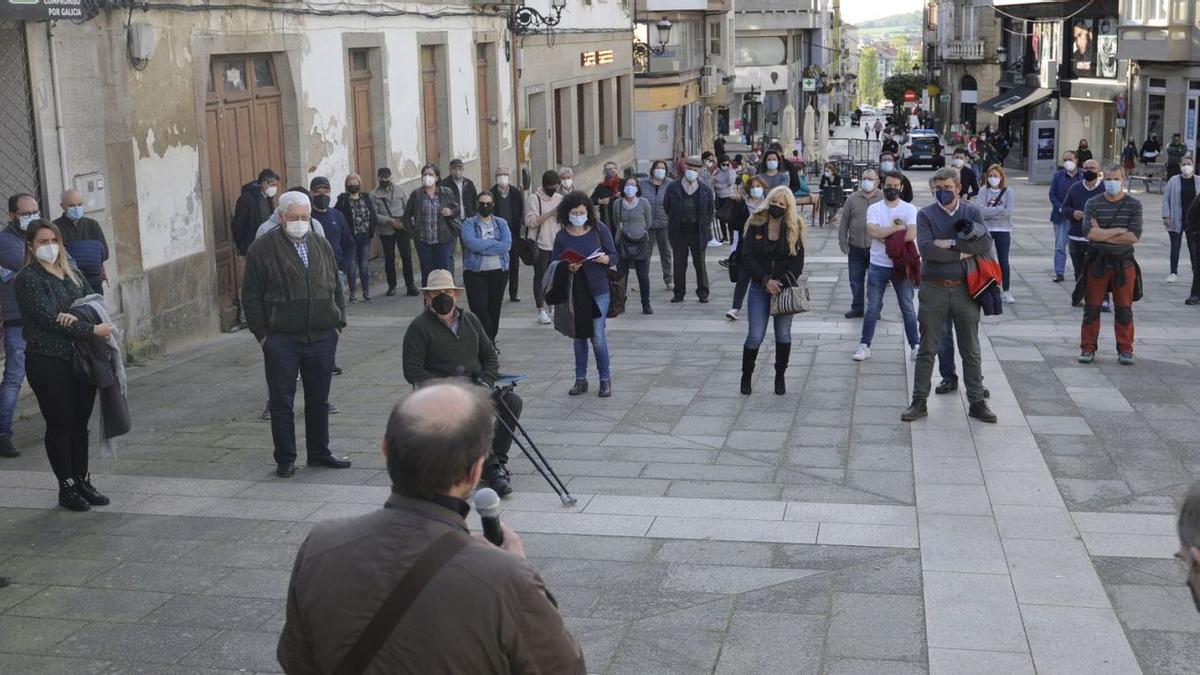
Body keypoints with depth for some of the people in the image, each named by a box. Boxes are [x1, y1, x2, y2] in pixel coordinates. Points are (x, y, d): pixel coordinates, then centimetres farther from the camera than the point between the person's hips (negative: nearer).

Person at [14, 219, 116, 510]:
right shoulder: (27, 278, -7)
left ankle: (82, 480, 20)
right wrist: (93, 329, -19)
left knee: (80, 422, 10)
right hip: (48, 362, -6)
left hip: (82, 358, 6)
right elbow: (47, 318, -16)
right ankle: (66, 486, 10)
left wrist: (75, 317, -15)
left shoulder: (73, 274, 15)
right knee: (59, 424, 1)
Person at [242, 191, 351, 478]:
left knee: (319, 400, 12)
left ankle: (319, 453, 25)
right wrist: (262, 334, -8)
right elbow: (251, 296, -4)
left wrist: (338, 323, 8)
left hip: (322, 337, 4)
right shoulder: (263, 248, -4)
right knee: (282, 402, 3)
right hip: (281, 339, -4)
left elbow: (336, 288, 17)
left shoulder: (322, 246, 11)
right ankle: (285, 459, 13)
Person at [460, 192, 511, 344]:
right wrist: (495, 243, -11)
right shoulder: (469, 223, 2)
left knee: (494, 308, 8)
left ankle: (491, 342, 21)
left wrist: (482, 246, -13)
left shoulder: (501, 223, 8)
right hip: (475, 273, -2)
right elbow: (471, 244, -17)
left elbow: (507, 245, -9)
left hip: (499, 272, 2)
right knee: (479, 309, -11)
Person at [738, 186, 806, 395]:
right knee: (755, 336, -4)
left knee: (783, 335, 7)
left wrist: (782, 283, -15)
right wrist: (766, 280, -16)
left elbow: (798, 261, -2)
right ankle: (746, 376, 14)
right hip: (760, 288, -1)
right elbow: (747, 257, -7)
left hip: (785, 288, 1)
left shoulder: (794, 228, 0)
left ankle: (780, 377, 22)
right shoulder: (755, 225, -2)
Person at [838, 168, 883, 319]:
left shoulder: (884, 198, -1)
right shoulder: (853, 198, 5)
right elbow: (844, 221, 8)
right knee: (856, 280, 9)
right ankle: (857, 308, 21)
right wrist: (843, 241, 2)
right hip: (855, 248, 2)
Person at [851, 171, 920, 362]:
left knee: (908, 308, 6)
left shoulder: (909, 209, -1)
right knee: (872, 308, 7)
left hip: (901, 265, -1)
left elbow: (911, 235, -16)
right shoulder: (874, 209, 2)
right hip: (878, 266, 1)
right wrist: (898, 227, -15)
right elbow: (873, 231, -15)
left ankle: (915, 345, 13)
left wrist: (885, 237, -12)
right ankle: (864, 345, 14)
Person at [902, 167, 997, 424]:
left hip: (965, 289, 1)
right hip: (933, 290, -1)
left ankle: (977, 402, 18)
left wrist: (951, 243, -16)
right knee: (927, 350, 6)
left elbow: (986, 244, -11)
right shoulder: (925, 215, -2)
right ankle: (919, 402, 14)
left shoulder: (972, 212, 3)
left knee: (971, 350, 9)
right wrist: (963, 253, -14)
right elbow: (926, 249, -17)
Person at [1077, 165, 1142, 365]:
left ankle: (1125, 349, 14)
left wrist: (1102, 235, -12)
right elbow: (1089, 233, -13)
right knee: (1092, 307, 3)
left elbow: (1134, 236, -12)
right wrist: (1118, 231, -13)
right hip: (1097, 262, 0)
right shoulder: (1093, 204, 1)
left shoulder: (1134, 205, 0)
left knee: (1124, 309, 5)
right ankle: (1088, 348, 12)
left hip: (1124, 264, 0)